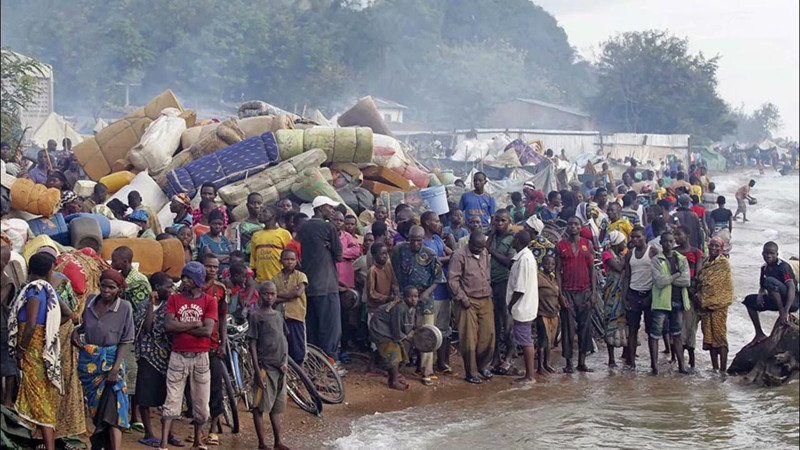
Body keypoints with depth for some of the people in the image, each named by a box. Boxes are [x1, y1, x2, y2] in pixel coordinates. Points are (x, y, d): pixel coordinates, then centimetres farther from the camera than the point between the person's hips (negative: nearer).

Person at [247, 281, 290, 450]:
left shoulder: (278, 315, 12)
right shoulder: (256, 316, -7)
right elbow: (252, 344, -10)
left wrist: (285, 362, 2)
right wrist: (257, 370, -15)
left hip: (279, 367, 6)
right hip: (265, 366, -6)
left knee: (277, 406, 12)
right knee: (260, 406, -1)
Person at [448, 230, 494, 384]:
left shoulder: (485, 254, 10)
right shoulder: (459, 255, -10)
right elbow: (453, 280, -12)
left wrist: (490, 293, 12)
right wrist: (462, 299, -13)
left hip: (486, 301, 6)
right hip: (469, 302, -6)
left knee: (488, 334, 5)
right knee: (469, 338, -2)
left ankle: (483, 365, 24)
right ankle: (471, 373, 6)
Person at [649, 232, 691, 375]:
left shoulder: (682, 259, 9)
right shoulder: (656, 260, -2)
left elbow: (687, 281, -4)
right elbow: (659, 281, -15)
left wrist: (668, 279, -10)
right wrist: (676, 275, -7)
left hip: (678, 301, 4)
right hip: (661, 302, -4)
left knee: (677, 334, 12)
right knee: (655, 334, -4)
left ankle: (681, 365, 16)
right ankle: (654, 365, -1)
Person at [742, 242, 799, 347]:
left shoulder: (783, 266, -17)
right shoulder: (764, 268, 7)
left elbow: (792, 288, -28)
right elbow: (762, 287, 20)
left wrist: (785, 312, -37)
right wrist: (760, 295, -8)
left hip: (792, 301, -8)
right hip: (776, 300, 8)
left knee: (770, 281, -28)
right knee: (749, 300, 5)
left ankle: (782, 313, -21)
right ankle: (760, 334, 7)